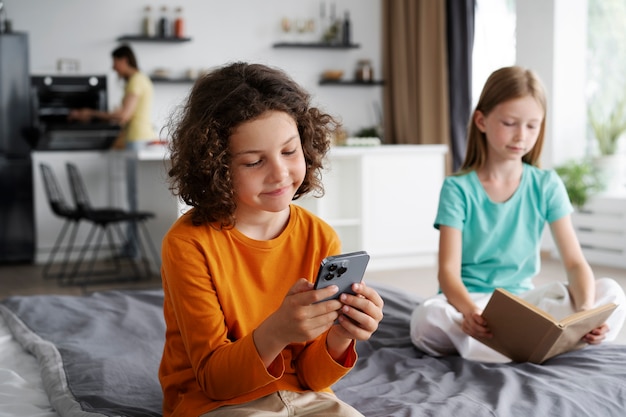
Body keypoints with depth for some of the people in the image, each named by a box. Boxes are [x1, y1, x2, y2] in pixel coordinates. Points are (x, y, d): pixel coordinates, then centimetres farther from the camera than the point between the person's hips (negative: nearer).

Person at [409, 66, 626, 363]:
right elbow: (448, 269, -14)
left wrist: (586, 310, -25)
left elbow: (575, 263, -2)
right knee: (427, 319, -36)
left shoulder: (546, 185, 3)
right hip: (468, 301, -3)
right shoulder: (458, 188, -5)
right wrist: (469, 310, -37)